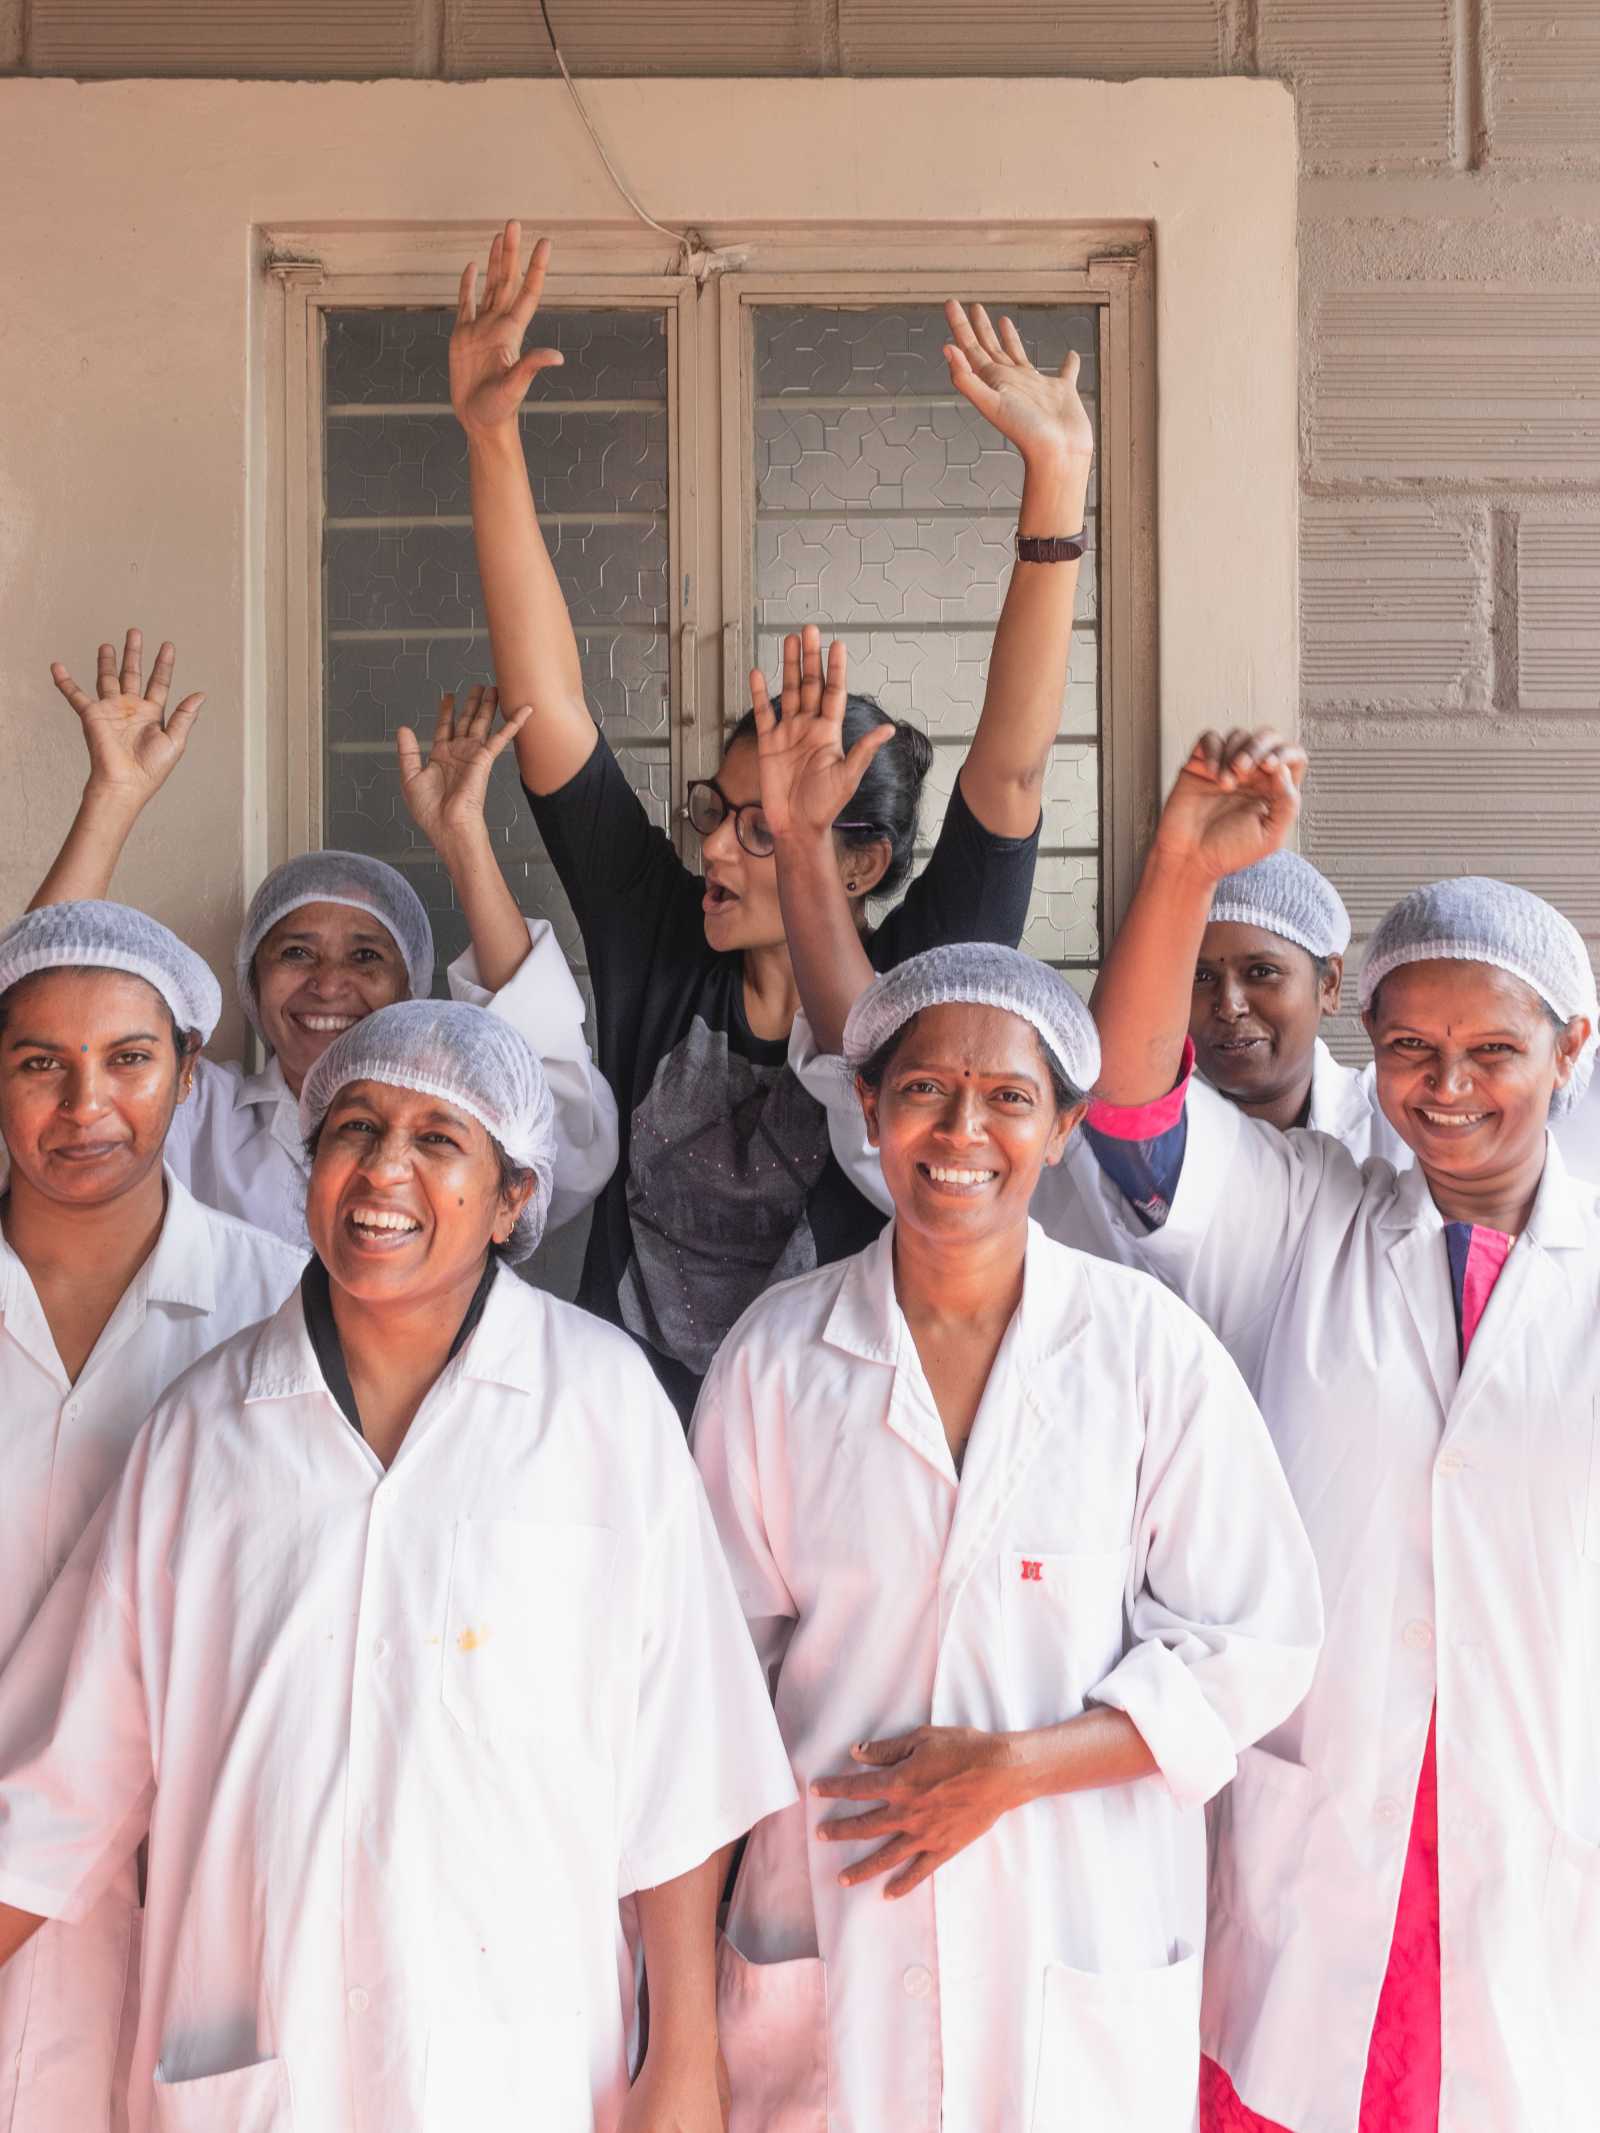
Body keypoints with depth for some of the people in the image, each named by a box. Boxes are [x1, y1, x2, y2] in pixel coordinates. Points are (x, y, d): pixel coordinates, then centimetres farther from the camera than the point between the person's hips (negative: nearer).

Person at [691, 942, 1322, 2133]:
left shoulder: (1152, 1350, -6)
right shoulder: (776, 1354, -2)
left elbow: (1257, 1645, -4)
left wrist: (1017, 1766, -13)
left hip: (1086, 1945, 0)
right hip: (829, 1937, 1)